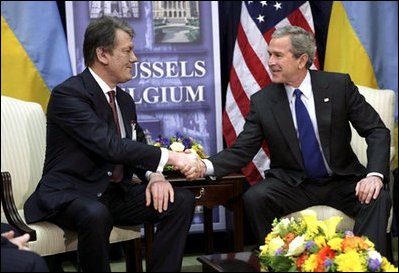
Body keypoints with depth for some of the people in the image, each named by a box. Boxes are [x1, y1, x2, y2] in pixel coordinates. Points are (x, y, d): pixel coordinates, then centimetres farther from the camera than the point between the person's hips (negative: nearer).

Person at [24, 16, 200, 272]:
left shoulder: (124, 99, 11)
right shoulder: (68, 94, -16)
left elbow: (138, 147, 13)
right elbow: (110, 146, -27)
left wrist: (155, 176, -10)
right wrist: (168, 157, -25)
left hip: (116, 193, 8)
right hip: (70, 195, -7)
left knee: (182, 199, -10)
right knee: (96, 214, -40)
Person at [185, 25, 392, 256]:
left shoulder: (338, 85, -5)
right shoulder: (262, 101, -3)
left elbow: (377, 131, -4)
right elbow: (242, 151, -3)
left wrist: (375, 175, -21)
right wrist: (205, 167, -24)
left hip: (341, 182, -1)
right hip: (293, 184, 1)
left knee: (378, 199, -29)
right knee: (254, 198, -27)